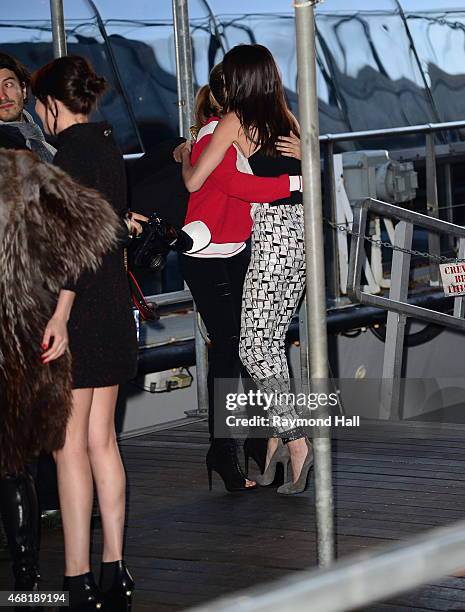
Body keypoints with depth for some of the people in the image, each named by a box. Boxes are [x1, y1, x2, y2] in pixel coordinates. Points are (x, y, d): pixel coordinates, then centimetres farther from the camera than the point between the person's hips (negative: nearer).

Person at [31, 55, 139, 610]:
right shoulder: (107, 144, 13)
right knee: (101, 440, 12)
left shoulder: (72, 150, -13)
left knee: (69, 445, -5)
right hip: (112, 304, 9)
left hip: (78, 308, -9)